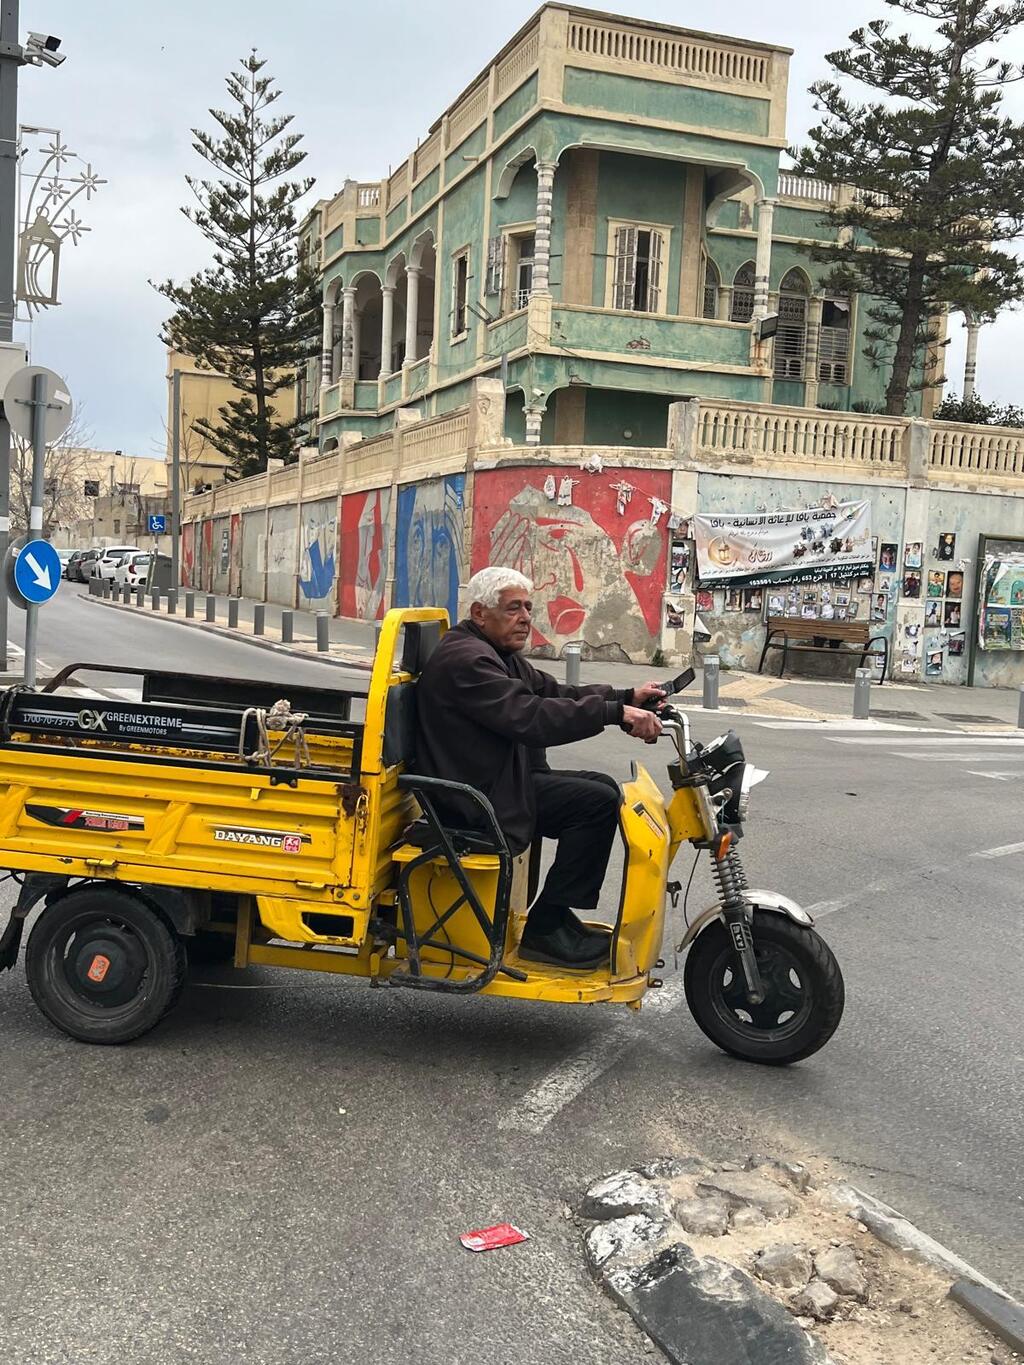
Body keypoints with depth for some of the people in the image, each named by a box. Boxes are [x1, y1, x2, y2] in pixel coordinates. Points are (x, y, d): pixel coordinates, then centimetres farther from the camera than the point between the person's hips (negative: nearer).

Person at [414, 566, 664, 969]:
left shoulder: (499, 654, 18)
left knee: (602, 786, 11)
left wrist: (626, 697, 1)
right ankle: (544, 929, -9)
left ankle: (555, 916, 11)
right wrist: (616, 714, -32)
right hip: (479, 796, -11)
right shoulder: (465, 660, -18)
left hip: (502, 778, 11)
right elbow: (530, 717, -29)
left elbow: (554, 692, 15)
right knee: (598, 802, -16)